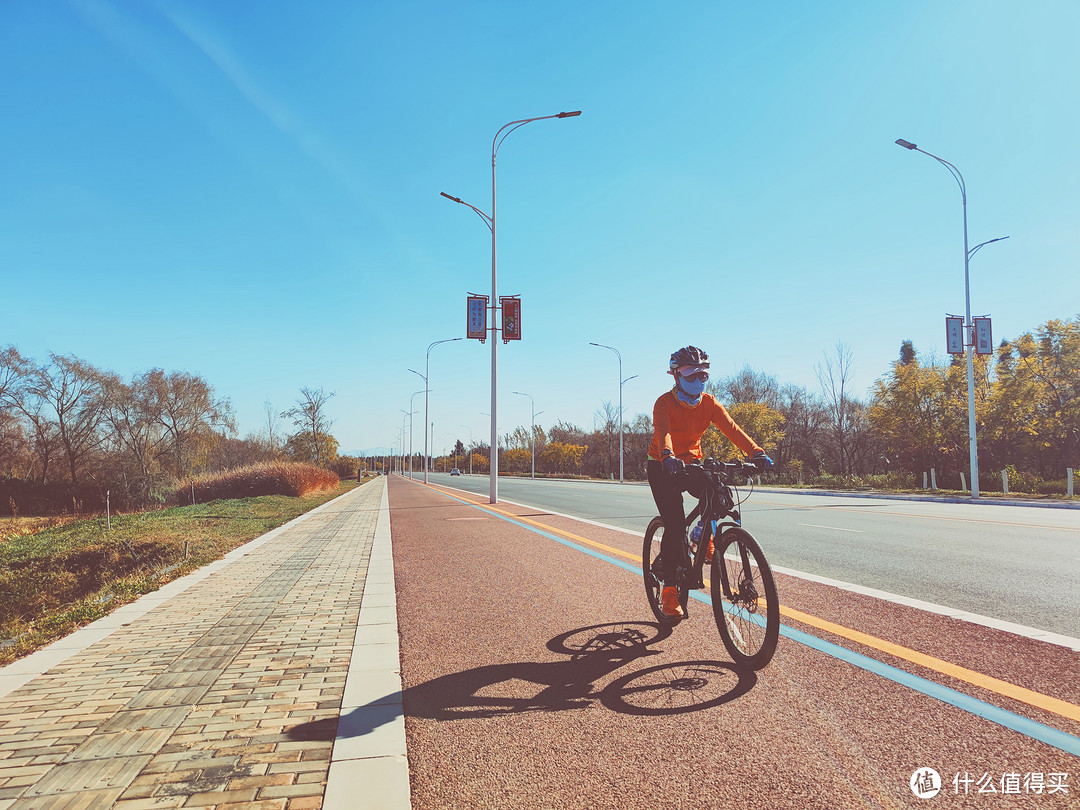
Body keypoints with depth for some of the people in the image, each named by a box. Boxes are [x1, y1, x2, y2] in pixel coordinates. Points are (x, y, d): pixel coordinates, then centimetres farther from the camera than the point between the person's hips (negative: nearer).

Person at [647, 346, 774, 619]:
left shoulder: (709, 403, -7)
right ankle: (669, 591, -6)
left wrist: (756, 452, -38)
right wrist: (668, 457, -61)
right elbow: (663, 432, -39)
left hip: (692, 463, 4)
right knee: (675, 526, -16)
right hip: (663, 468, -4)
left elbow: (731, 428, -21)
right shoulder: (665, 403, -20)